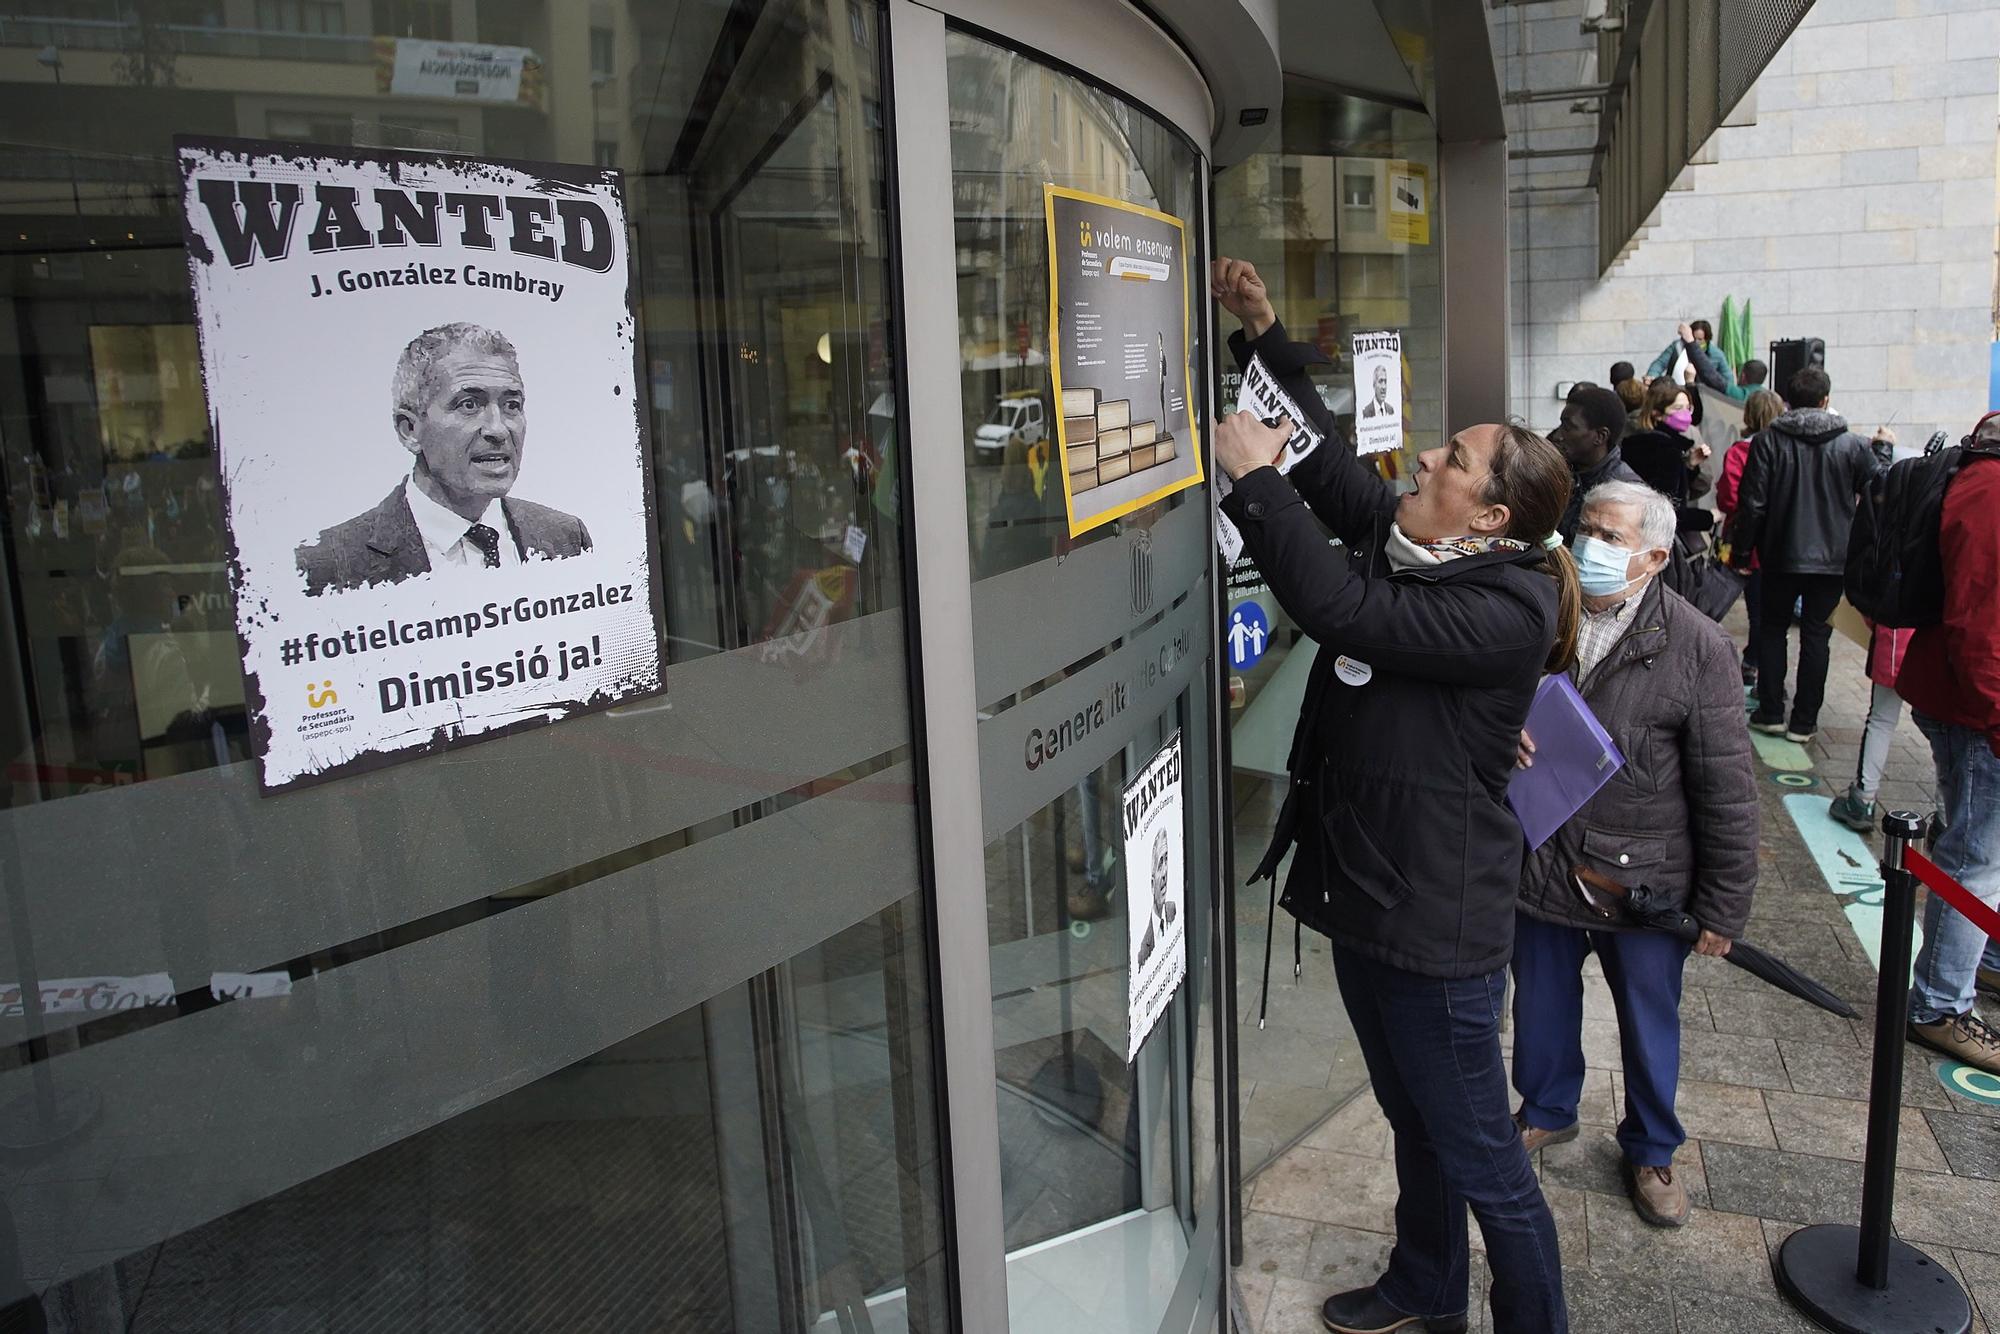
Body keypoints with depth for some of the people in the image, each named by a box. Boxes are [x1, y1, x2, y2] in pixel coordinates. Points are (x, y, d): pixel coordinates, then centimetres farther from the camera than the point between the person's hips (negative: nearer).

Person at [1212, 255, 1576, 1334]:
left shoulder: (1508, 607, -22)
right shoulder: (1405, 540, 3)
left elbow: (1343, 609, -31)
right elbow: (1322, 455, 14)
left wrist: (1254, 477, -24)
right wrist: (1266, 338, 8)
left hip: (1435, 919, -9)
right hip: (1363, 884, 9)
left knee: (1478, 1157, 8)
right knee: (1414, 1123, 27)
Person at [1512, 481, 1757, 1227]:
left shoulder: (1696, 647, -14)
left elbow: (1728, 793, -11)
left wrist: (1722, 908, -9)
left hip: (1643, 877, -3)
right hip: (1539, 861, 3)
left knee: (1650, 1021, 16)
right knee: (1541, 1004, 21)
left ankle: (1652, 1148, 41)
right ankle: (1547, 1111, 48)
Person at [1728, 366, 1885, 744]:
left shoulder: (1768, 441, -8)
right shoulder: (1852, 445, -4)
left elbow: (1752, 503, -9)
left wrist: (1741, 552, -1)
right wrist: (1883, 453, 21)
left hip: (1781, 556, -1)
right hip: (1833, 558, 1)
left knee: (1772, 630, 14)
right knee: (1816, 636, 7)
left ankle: (1771, 713, 13)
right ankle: (1804, 720, 9)